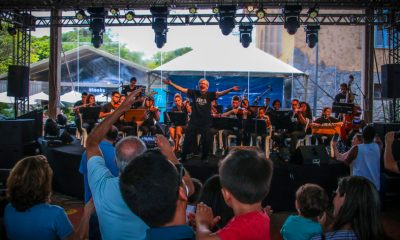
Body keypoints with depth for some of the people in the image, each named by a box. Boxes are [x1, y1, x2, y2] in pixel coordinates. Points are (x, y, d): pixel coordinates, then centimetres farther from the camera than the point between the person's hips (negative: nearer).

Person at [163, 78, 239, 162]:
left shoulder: (210, 95, -4)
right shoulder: (194, 93, 1)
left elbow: (220, 93, -16)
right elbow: (182, 89, -1)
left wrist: (231, 89, -31)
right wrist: (171, 84, -7)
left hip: (206, 123, -1)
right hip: (193, 121, 1)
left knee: (206, 141, 6)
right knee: (187, 140, 7)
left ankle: (204, 158, 28)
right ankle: (183, 157, 22)